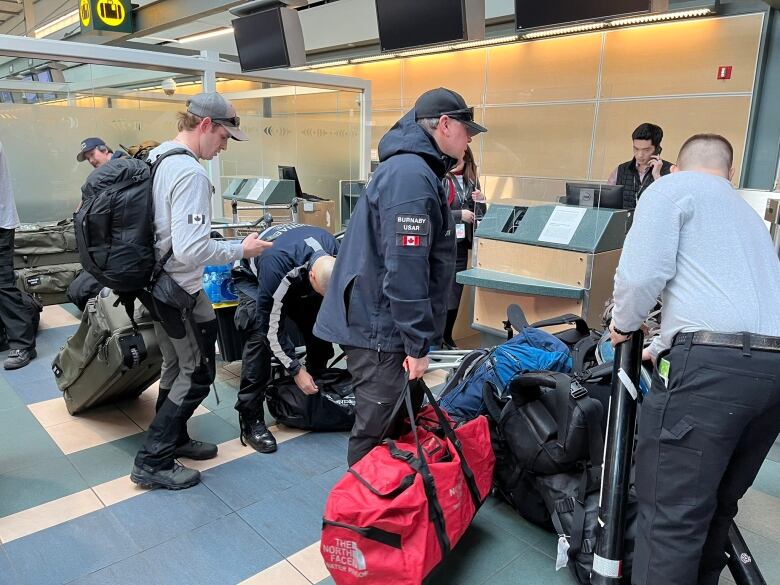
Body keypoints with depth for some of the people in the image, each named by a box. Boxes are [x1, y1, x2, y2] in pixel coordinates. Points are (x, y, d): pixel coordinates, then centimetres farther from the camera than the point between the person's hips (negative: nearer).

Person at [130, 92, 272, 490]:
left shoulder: (156, 158, 7)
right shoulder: (190, 173, -23)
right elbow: (190, 250, -30)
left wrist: (225, 240, 16)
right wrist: (240, 250, -17)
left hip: (157, 284, 10)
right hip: (180, 291, -10)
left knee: (176, 367, 21)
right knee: (197, 375, 4)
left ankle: (172, 439, 36)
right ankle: (153, 462, 12)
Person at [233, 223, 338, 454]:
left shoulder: (334, 255, -27)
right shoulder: (277, 268, -43)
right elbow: (272, 328, -33)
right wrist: (296, 370, -27)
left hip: (299, 279, 6)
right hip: (256, 278, -5)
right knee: (260, 335, -23)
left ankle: (318, 385, 19)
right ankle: (250, 420, -16)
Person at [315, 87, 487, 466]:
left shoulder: (413, 169, 16)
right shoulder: (412, 176, -19)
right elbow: (404, 269, -25)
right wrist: (418, 343, -19)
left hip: (379, 323, 11)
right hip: (380, 331, -11)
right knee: (376, 435, 2)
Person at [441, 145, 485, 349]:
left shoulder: (471, 182, 10)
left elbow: (479, 216, 18)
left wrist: (480, 201, -2)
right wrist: (460, 215, -17)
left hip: (461, 243, 6)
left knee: (455, 292, 12)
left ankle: (447, 337, 26)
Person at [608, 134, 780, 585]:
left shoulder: (672, 188, 8)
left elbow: (644, 272, -8)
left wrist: (623, 325, 11)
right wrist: (661, 348, 48)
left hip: (714, 363, -8)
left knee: (672, 515, -3)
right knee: (717, 506, 20)